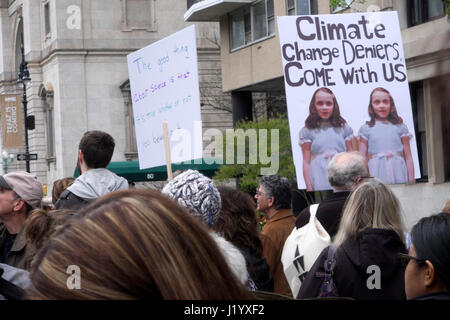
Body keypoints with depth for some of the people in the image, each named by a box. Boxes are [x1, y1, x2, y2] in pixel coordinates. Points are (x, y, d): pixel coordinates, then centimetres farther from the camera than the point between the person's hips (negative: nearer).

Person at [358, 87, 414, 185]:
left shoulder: (400, 127, 9)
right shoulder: (366, 129, 7)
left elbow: (408, 157, 9)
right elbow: (362, 159, 7)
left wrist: (411, 181, 4)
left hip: (398, 174, 1)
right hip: (377, 175, -1)